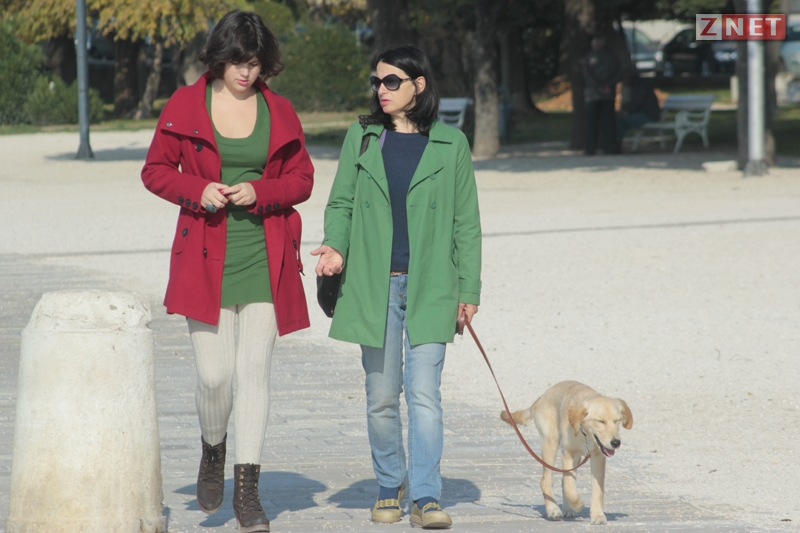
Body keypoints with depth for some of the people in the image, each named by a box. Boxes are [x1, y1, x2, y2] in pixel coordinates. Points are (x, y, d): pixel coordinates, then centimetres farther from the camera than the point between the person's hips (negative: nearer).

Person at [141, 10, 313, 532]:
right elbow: (156, 170, 6)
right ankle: (214, 451, 26)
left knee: (255, 370, -2)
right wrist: (198, 190, -12)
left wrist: (259, 191, -9)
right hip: (206, 259, -1)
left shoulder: (279, 111, 5)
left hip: (266, 259, 1)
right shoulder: (186, 106, 1)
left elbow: (301, 179, 10)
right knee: (214, 373, -6)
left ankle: (247, 489, 2)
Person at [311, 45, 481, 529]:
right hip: (374, 285, 2)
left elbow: (466, 223, 5)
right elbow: (341, 203, 10)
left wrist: (469, 290, 2)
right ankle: (390, 486, 24)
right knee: (381, 396, 7)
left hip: (429, 287, -2)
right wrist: (335, 245, -11)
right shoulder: (361, 139, 8)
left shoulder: (450, 144, 3)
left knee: (424, 393, -10)